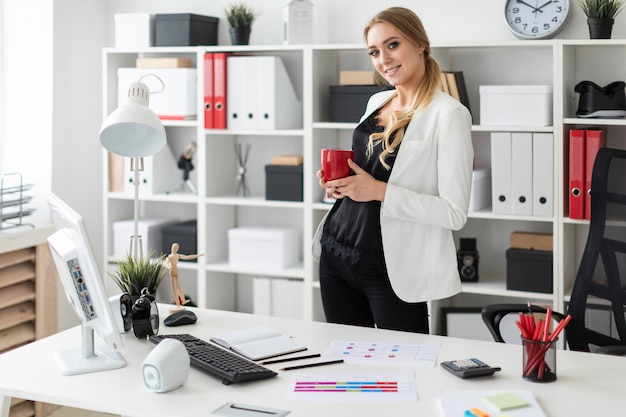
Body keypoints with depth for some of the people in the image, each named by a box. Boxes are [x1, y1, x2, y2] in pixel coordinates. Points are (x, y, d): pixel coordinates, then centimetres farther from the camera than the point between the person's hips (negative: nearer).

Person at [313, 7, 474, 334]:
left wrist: (379, 191, -21)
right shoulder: (376, 102, 10)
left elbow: (454, 213, -16)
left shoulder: (448, 114, -12)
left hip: (391, 268, -7)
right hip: (336, 254, 7)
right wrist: (340, 183, 3)